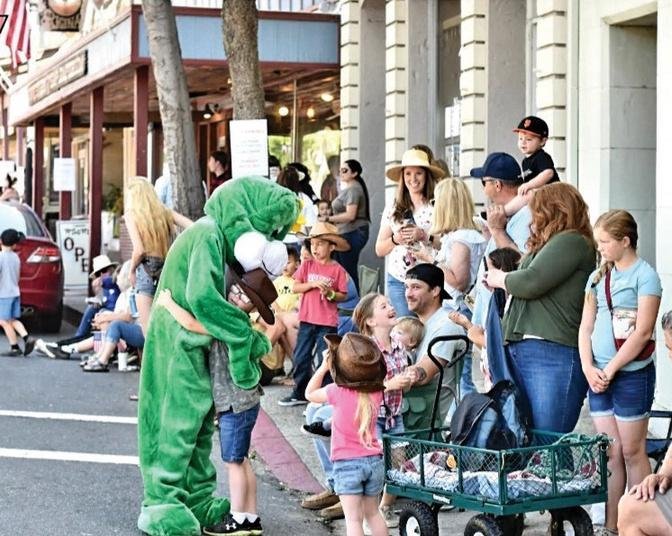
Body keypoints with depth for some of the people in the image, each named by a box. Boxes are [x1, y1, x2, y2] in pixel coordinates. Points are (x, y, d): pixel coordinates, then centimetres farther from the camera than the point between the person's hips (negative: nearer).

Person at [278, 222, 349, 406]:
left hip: (327, 323, -4)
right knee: (301, 358, 9)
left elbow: (343, 295, -2)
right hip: (307, 320, 4)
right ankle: (299, 393, 22)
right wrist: (312, 284, -15)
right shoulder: (307, 265, 4)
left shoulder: (337, 270, -5)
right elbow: (295, 287, -1)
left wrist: (330, 294, -20)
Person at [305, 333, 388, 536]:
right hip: (375, 460, 5)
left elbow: (310, 393, 3)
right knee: (373, 513, 20)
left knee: (353, 518, -4)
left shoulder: (338, 392, -15)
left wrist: (323, 367, 3)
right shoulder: (376, 392, -4)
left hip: (347, 463, -5)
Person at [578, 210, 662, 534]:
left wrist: (611, 368, -13)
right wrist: (588, 367, -3)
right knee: (609, 452, 8)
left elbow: (642, 331, -13)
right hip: (599, 375, 6)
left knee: (632, 451, -1)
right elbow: (586, 327, 11)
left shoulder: (644, 275, -6)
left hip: (632, 374, -6)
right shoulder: (597, 277, 12)